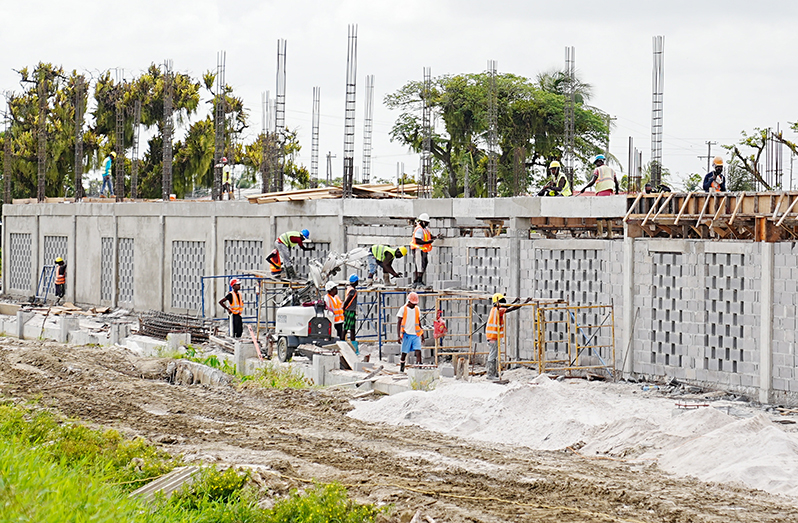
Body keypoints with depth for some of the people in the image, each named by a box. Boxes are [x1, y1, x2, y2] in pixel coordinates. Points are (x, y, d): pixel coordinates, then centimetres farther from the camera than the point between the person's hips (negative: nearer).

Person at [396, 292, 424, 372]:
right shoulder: (403, 309, -1)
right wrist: (399, 335, -12)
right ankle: (401, 369, 13)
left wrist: (422, 335, 20)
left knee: (418, 351, -12)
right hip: (407, 334, -3)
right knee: (404, 353, 2)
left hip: (416, 334, 3)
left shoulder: (417, 309, 12)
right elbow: (398, 322, -3)